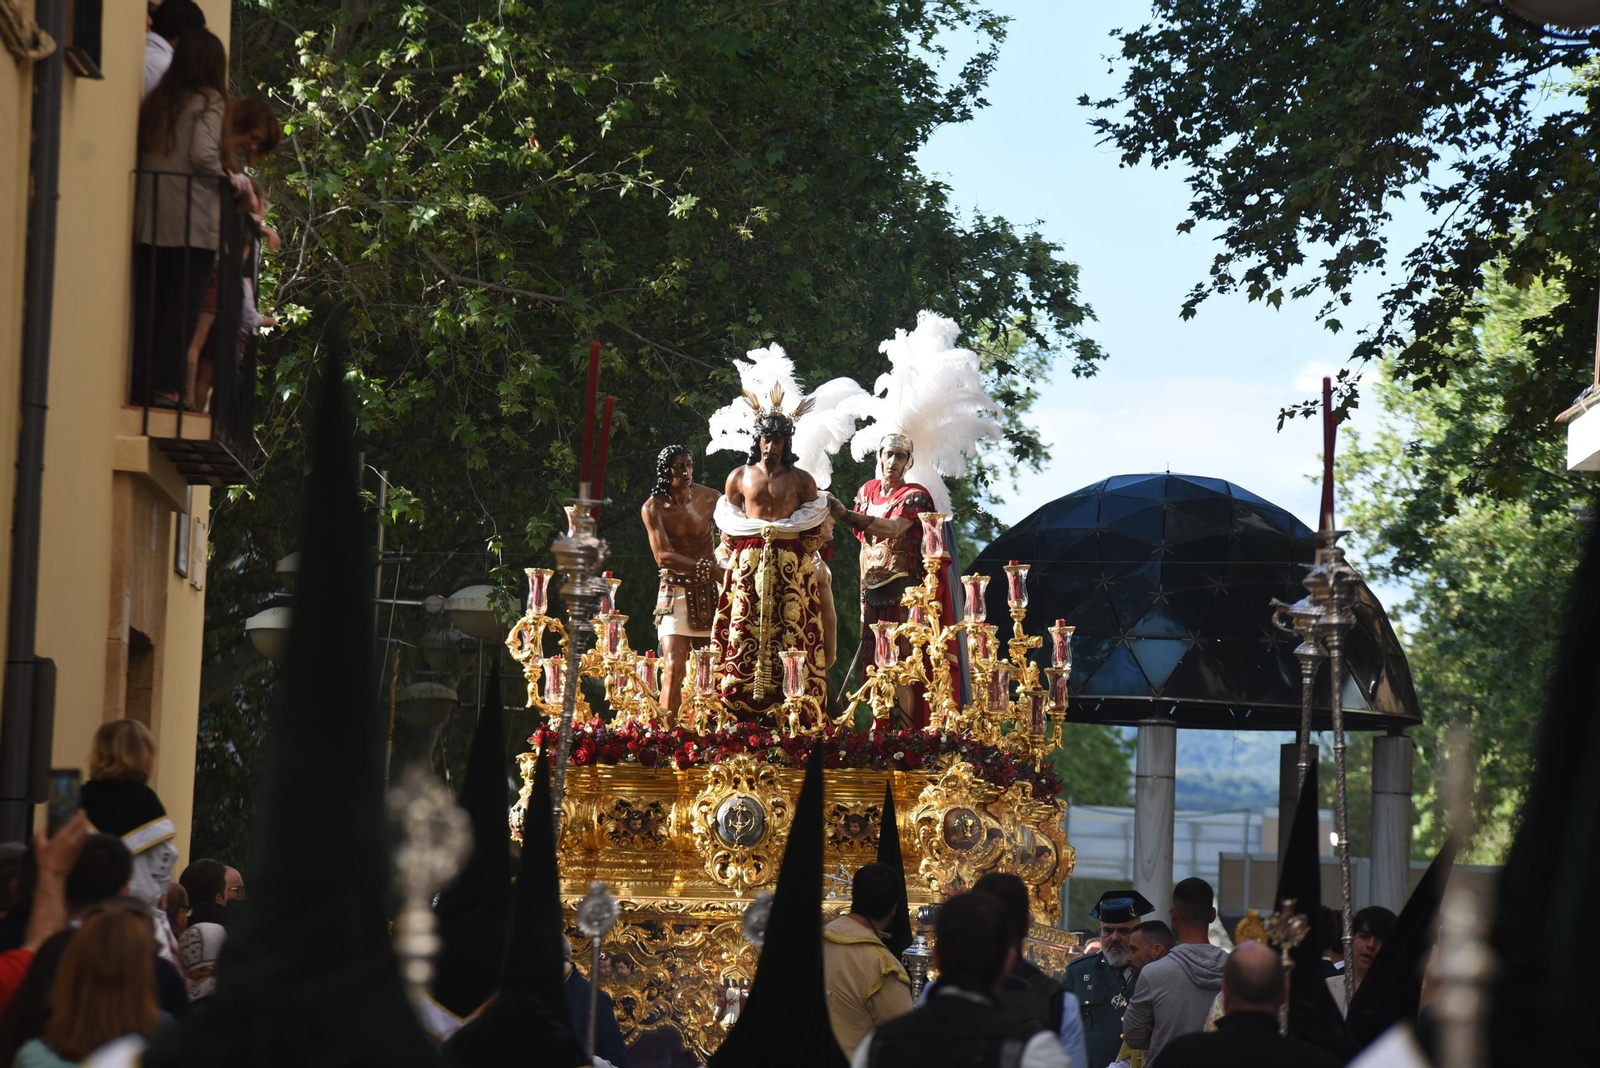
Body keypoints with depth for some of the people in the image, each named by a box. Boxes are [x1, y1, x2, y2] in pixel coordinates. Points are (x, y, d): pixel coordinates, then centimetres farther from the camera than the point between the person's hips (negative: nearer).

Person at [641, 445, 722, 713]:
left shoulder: (709, 497, 1)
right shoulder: (653, 508, -6)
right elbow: (663, 556, -14)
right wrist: (707, 568, -22)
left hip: (710, 591, 2)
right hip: (676, 592, -2)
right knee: (674, 666, -13)